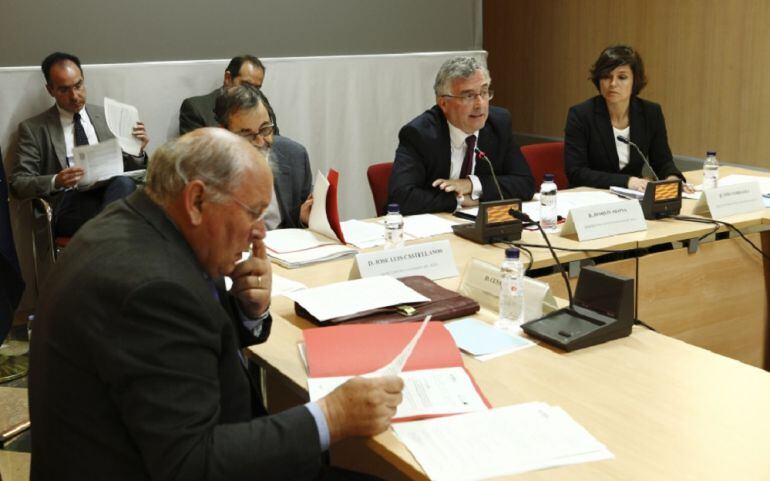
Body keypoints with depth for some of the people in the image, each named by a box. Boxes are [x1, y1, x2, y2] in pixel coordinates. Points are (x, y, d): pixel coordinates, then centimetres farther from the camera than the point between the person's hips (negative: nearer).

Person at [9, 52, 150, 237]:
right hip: (69, 201, -3)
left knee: (124, 183, -35)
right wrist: (56, 181, -16)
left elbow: (126, 167, 19)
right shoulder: (33, 128, 9)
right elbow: (17, 183, 4)